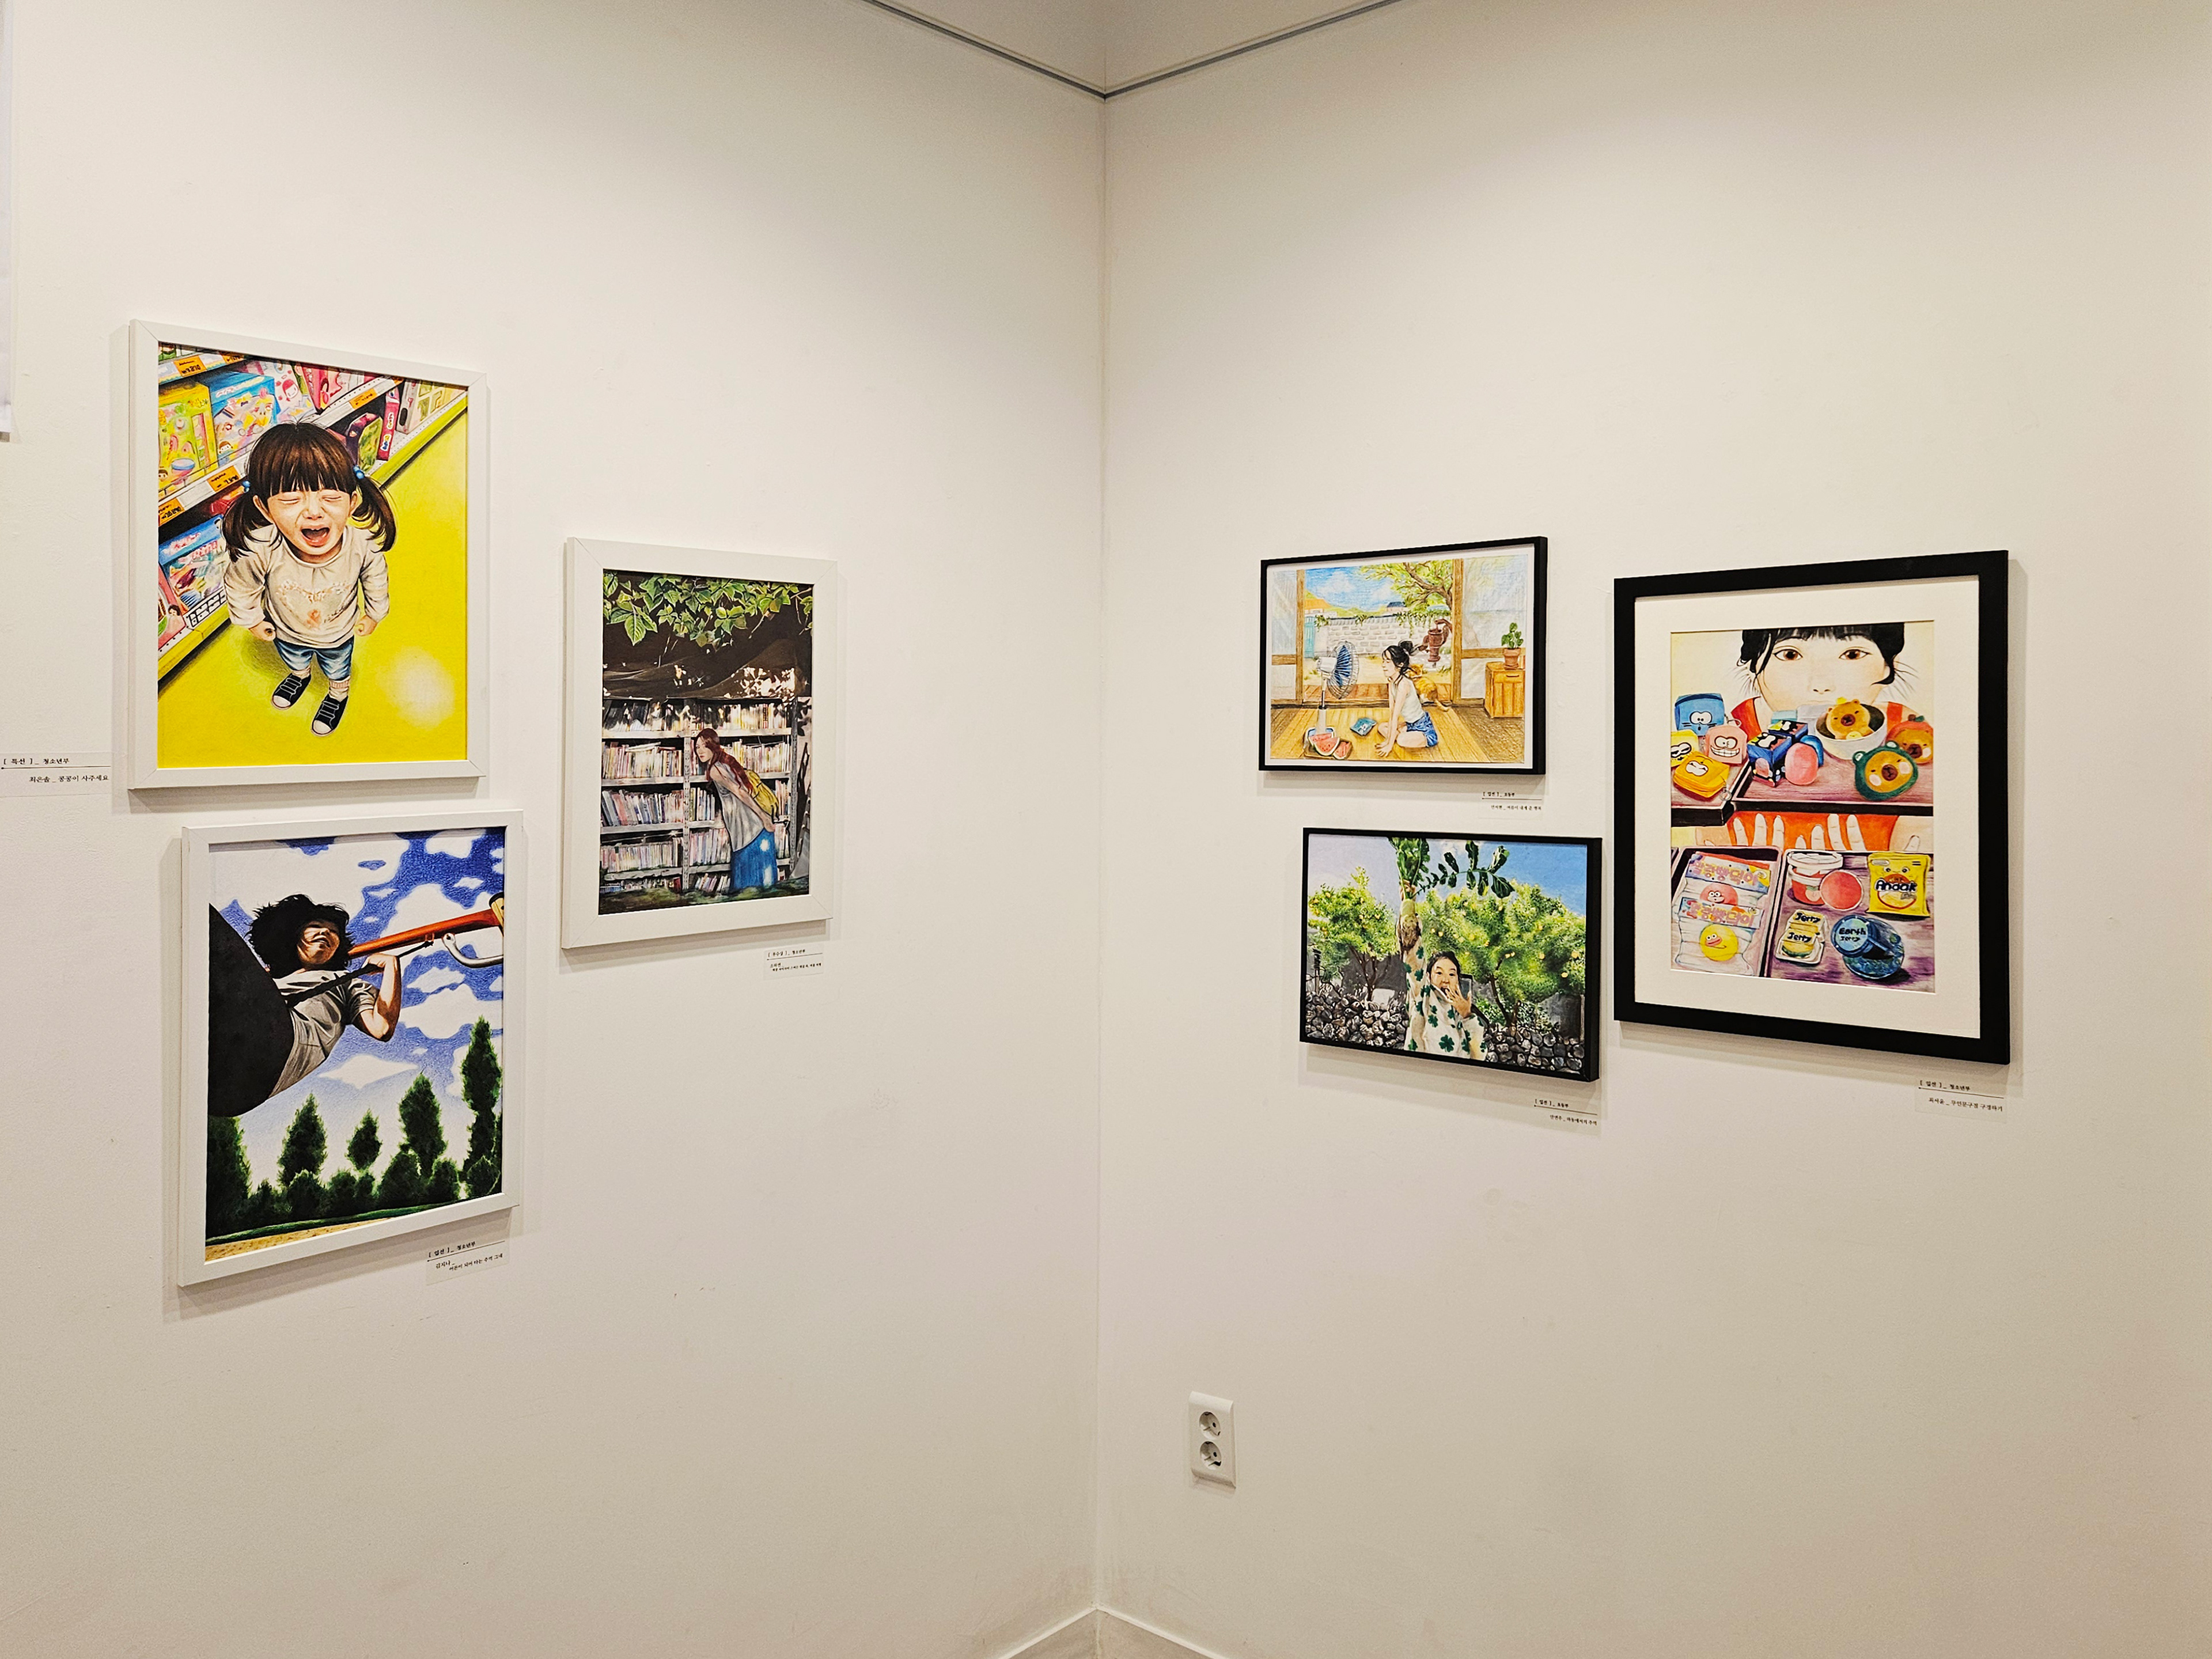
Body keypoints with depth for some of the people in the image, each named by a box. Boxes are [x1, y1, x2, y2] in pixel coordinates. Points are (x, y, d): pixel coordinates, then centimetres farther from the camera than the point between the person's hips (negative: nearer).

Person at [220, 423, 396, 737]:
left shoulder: (362, 545, -40)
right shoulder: (259, 552, -42)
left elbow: (376, 580, -14)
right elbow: (239, 585, -18)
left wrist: (374, 614, 3)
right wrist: (251, 620, -2)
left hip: (339, 633, -1)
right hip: (286, 632, 1)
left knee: (338, 671, 32)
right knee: (294, 661, 36)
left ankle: (338, 693, 65)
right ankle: (299, 676, 70)